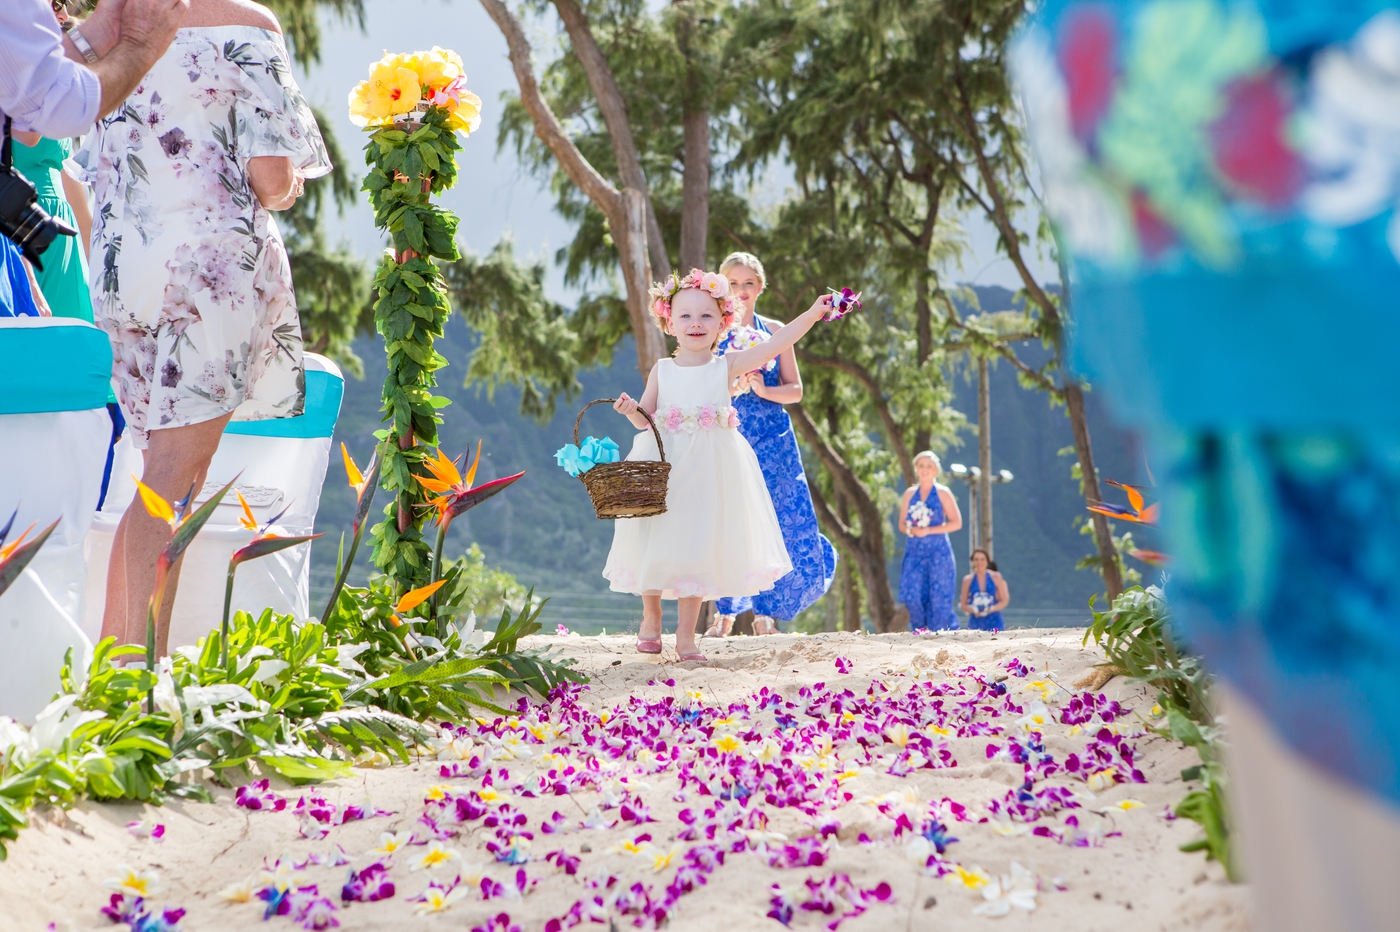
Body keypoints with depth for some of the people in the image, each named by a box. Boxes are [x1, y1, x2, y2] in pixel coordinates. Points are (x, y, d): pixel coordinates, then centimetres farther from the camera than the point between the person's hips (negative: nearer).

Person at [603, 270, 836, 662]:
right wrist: (631, 409, -15)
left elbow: (775, 344, -9)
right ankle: (651, 617, 30)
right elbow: (646, 420, 6)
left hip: (710, 469, -1)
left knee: (698, 547, 0)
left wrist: (812, 314, -18)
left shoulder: (727, 365, 0)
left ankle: (686, 634, 11)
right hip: (663, 467, 1)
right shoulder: (661, 370, 4)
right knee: (655, 542, 5)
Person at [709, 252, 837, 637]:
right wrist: (732, 387, -16)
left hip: (771, 439, 1)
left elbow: (795, 389, 7)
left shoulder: (775, 331, 8)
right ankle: (724, 614, 8)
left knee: (774, 522, -3)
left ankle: (764, 614, 7)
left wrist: (764, 389, -12)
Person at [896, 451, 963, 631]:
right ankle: (921, 630, 10)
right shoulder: (909, 494, 12)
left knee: (938, 595, -5)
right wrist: (910, 530, -9)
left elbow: (956, 522, -3)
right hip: (915, 550, 3)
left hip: (938, 550, -3)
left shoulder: (942, 493, 1)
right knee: (911, 595, -6)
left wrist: (929, 530, -12)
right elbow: (902, 524, 14)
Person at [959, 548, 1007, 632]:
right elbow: (963, 605, 5)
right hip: (975, 623, 0)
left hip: (994, 622, 0)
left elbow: (1005, 601, 5)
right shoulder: (968, 580, 3)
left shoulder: (996, 577, 3)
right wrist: (974, 610, -15)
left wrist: (990, 609, -11)